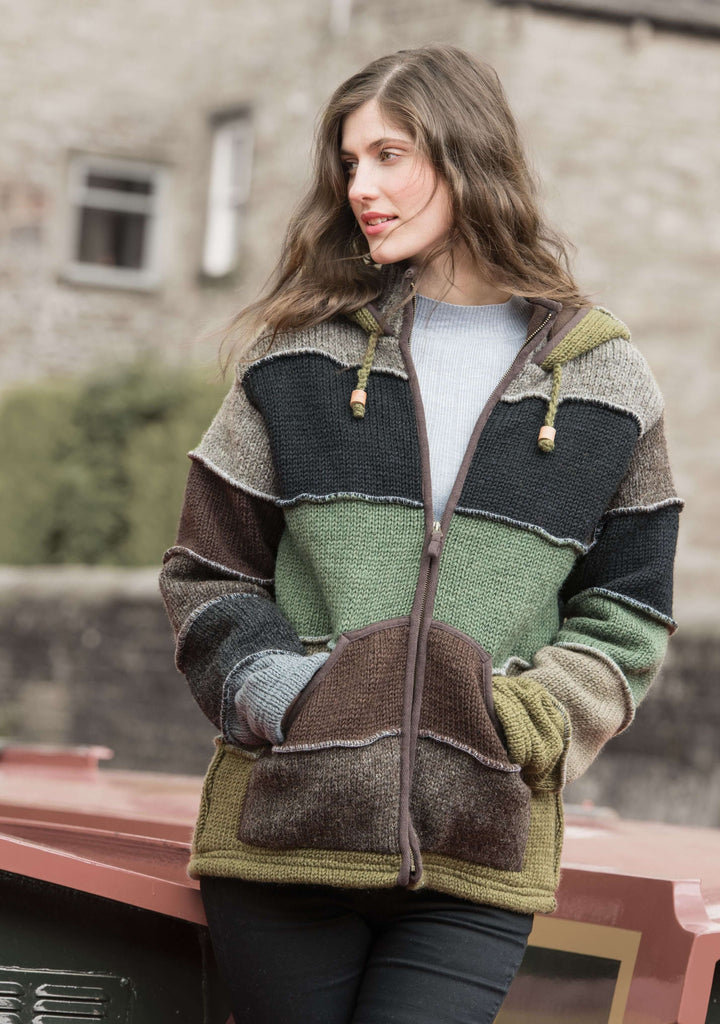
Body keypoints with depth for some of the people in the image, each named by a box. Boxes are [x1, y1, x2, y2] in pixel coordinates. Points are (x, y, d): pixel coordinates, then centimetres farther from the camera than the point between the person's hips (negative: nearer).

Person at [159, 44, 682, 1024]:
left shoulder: (600, 381, 7)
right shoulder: (303, 355, 9)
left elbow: (626, 619, 9)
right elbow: (206, 575, 10)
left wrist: (532, 719, -8)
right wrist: (275, 689, -8)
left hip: (479, 848, -1)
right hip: (286, 823, 1)